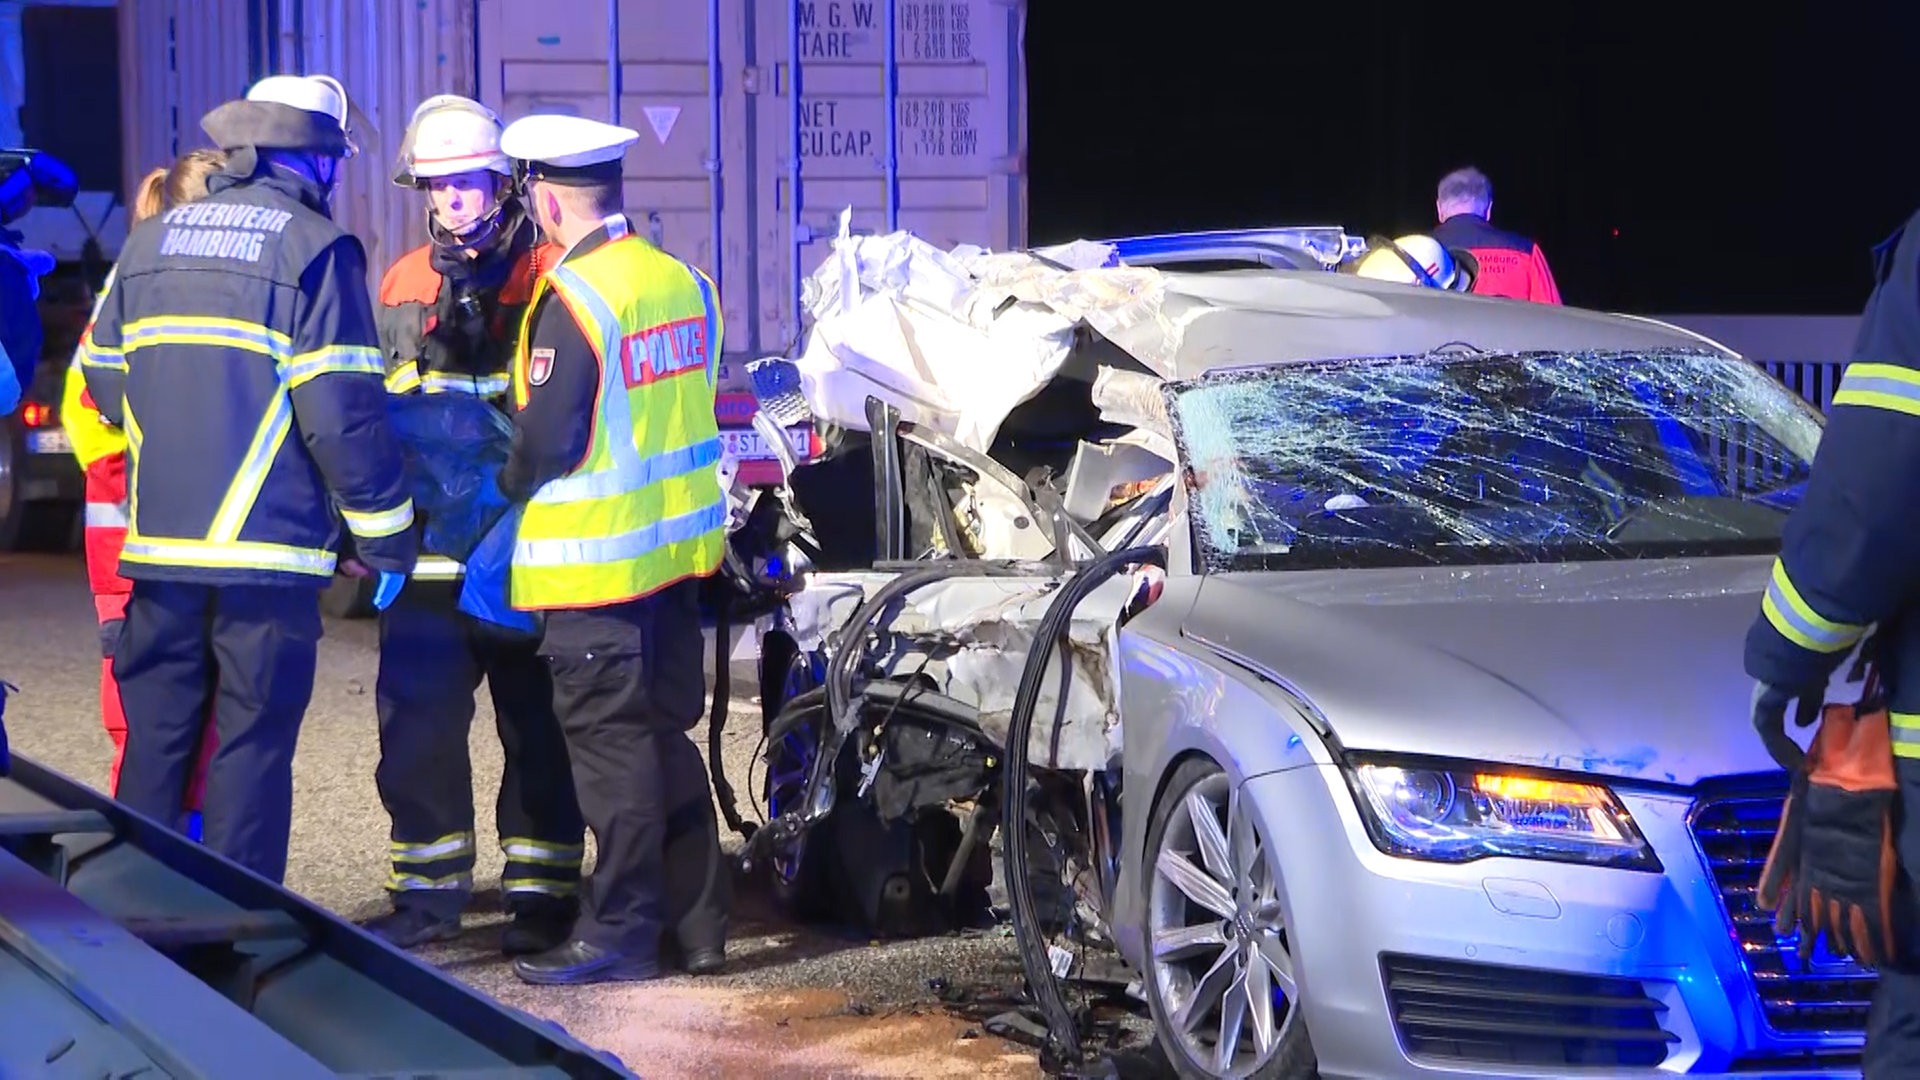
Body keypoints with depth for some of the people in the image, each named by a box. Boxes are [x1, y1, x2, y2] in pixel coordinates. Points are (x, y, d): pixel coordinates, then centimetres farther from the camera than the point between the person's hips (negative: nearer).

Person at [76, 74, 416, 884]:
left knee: (155, 743, 12)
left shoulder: (150, 242, 11)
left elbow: (104, 379, 15)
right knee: (251, 748, 1)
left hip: (159, 544, 5)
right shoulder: (316, 249, -7)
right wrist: (385, 533, -4)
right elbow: (343, 411, -13)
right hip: (267, 550, -5)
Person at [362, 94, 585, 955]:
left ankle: (542, 890, 12)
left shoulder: (547, 275, -3)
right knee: (416, 727, 5)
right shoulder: (403, 284, 14)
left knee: (536, 725, 3)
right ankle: (428, 892, 15)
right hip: (429, 548, 5)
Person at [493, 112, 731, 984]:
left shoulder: (572, 299, -18)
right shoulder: (681, 282, 6)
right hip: (675, 545, 8)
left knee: (609, 743, -1)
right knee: (665, 735, 16)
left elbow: (545, 437, -18)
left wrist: (508, 487, 1)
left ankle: (619, 933, 3)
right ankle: (697, 921, 21)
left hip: (594, 554, -8)